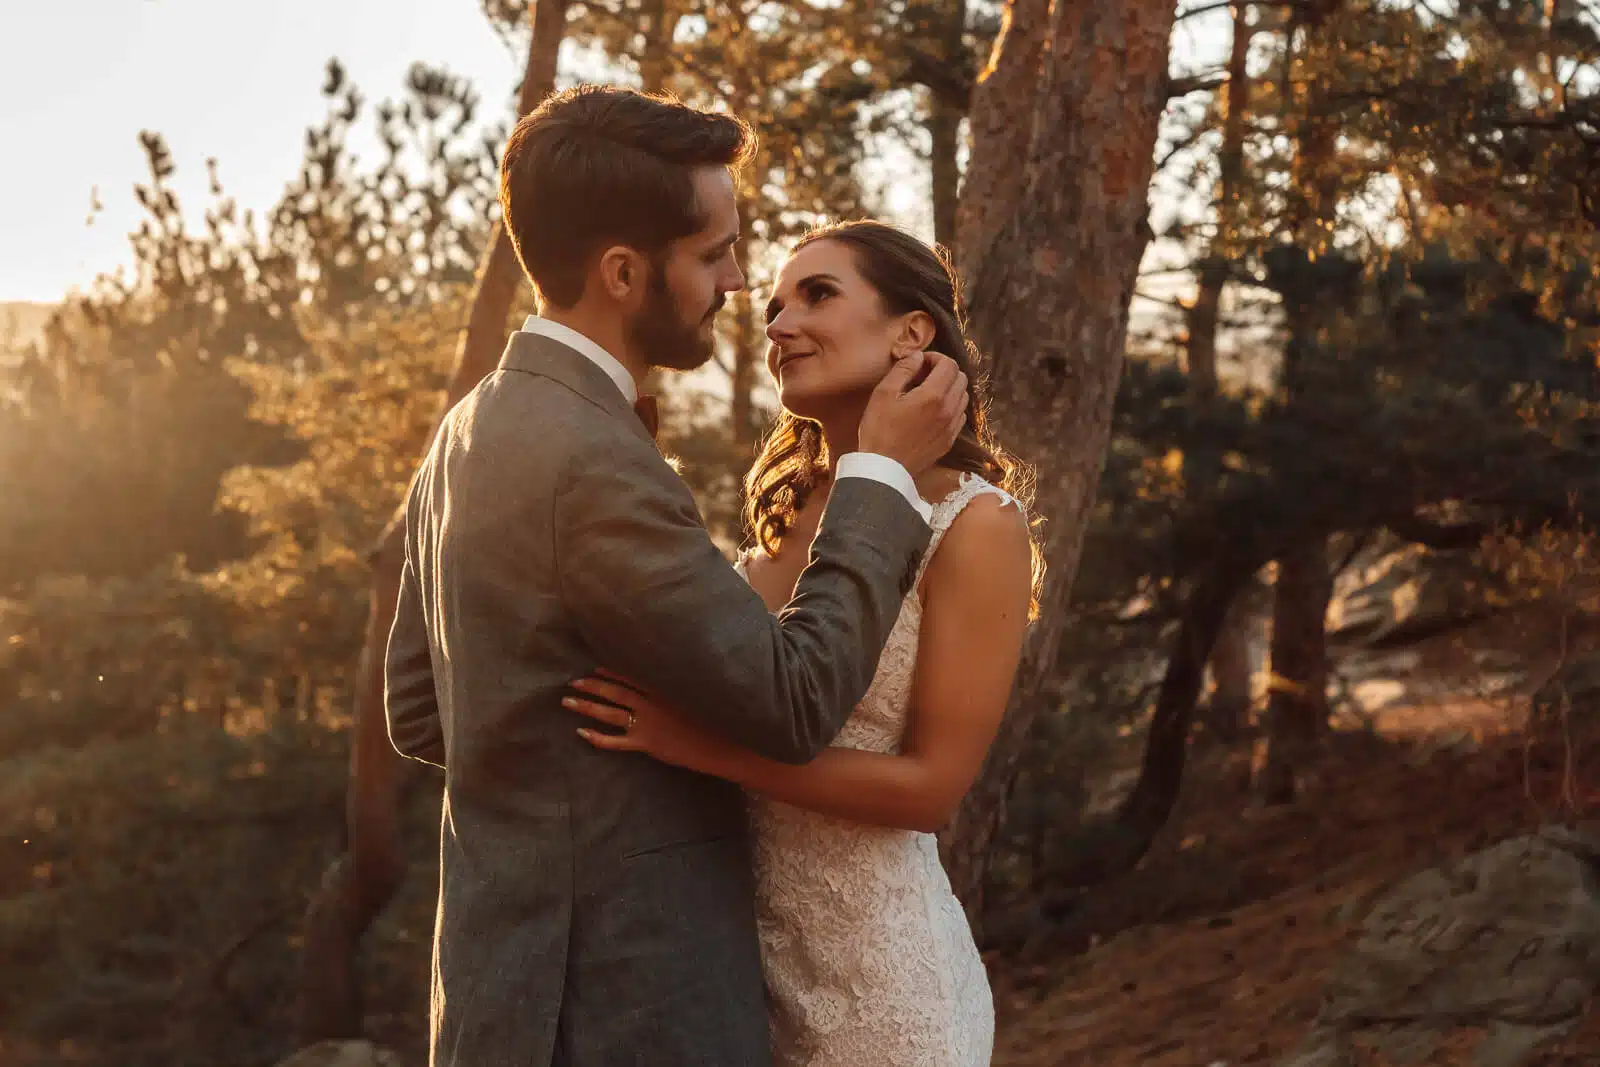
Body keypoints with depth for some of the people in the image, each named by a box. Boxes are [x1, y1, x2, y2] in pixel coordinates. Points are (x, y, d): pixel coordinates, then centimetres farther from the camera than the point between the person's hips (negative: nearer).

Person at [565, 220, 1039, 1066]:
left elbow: (931, 784, -17)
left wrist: (695, 743, -23)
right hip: (748, 947, 6)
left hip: (877, 965, -6)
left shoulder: (975, 522, -14)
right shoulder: (787, 509, 5)